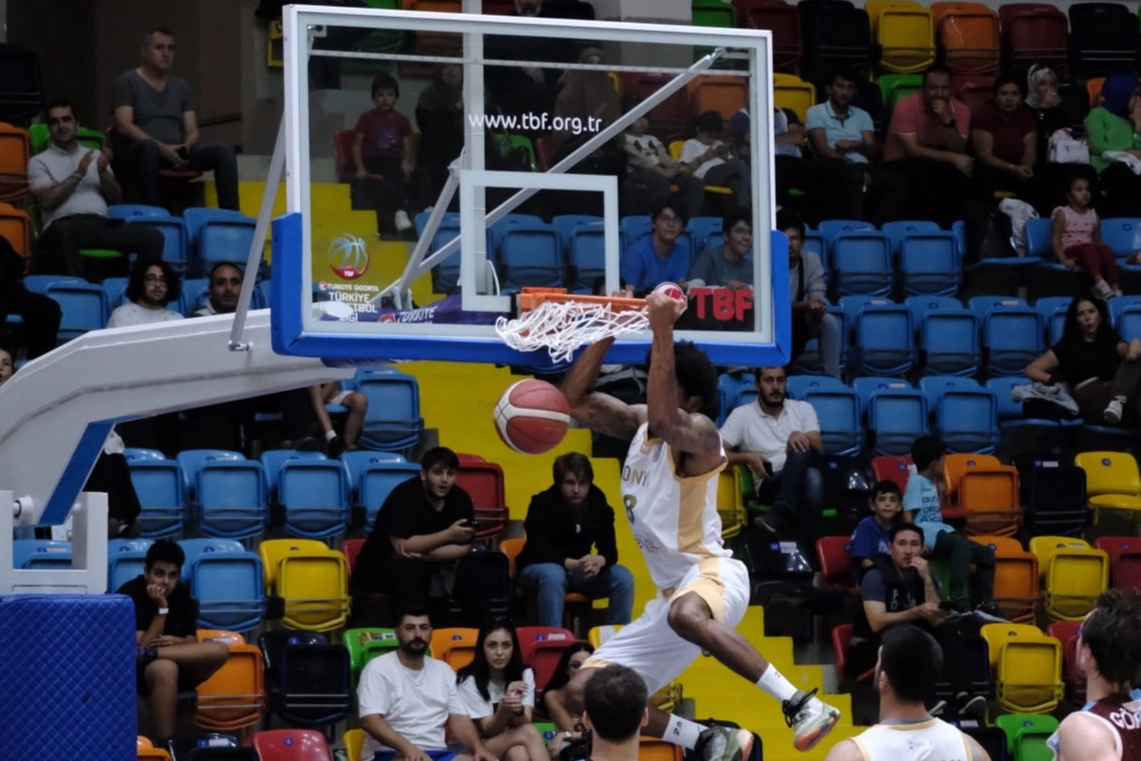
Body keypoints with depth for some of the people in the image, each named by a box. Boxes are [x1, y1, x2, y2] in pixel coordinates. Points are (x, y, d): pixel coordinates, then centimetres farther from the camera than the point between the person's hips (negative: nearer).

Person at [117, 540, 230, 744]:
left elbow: (192, 644, 4)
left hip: (181, 667, 5)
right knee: (165, 668, -42)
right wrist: (161, 609, -21)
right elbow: (140, 647, -16)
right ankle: (165, 743, -43)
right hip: (135, 671, -5)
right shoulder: (129, 595, -11)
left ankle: (148, 655, -31)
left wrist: (176, 643, -19)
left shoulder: (182, 595, 5)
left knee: (220, 651, -23)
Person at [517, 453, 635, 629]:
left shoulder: (599, 505, -5)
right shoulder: (542, 504, -17)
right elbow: (539, 551, -25)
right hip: (538, 569, -4)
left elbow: (610, 550, -10)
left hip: (579, 571, 4)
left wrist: (600, 561, -36)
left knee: (623, 577, -18)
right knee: (553, 575, -39)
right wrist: (572, 564, -42)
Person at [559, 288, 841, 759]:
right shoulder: (638, 423, 11)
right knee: (584, 692, 4)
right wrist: (610, 330, 3)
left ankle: (801, 706, -43)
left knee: (686, 615, -46)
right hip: (672, 593, 9)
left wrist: (663, 332, -36)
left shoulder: (699, 434, -14)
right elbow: (573, 401, 13)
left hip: (711, 573, -9)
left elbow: (663, 419, -36)